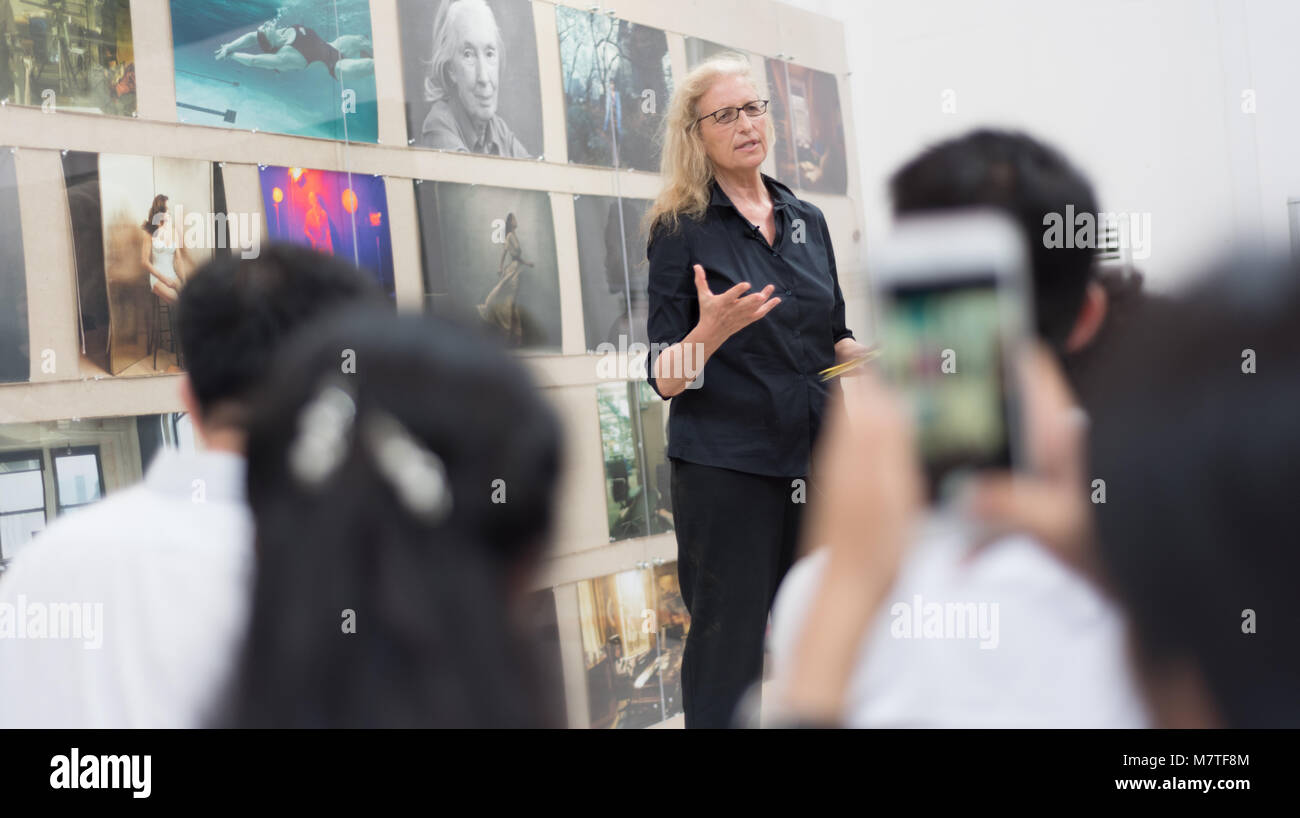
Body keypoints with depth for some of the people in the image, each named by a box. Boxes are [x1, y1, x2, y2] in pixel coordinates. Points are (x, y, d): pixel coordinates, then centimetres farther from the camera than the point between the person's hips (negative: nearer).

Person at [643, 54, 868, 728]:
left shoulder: (808, 221, 13)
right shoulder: (681, 228, -2)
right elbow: (666, 379, -6)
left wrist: (873, 355, 0)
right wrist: (712, 331, -25)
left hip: (813, 457, 5)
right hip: (726, 464, -5)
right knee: (729, 647, -2)